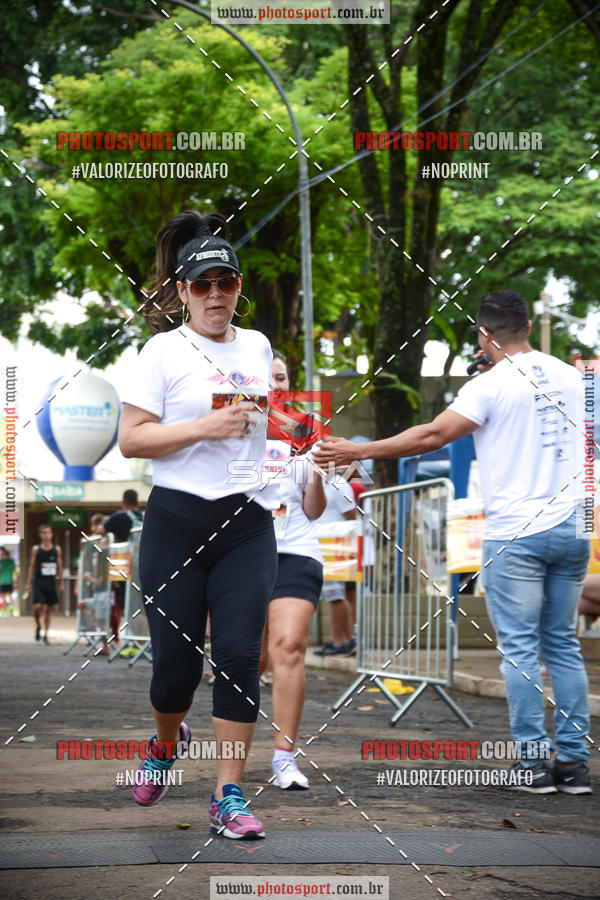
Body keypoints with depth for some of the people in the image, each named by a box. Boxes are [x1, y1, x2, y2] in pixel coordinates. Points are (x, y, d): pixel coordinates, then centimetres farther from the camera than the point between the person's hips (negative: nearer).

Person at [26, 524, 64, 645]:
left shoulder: (57, 550, 5)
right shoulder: (36, 549, 0)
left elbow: (59, 567, 9)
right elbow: (32, 566, 3)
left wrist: (61, 583, 7)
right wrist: (29, 583, -1)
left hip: (51, 583, 2)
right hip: (38, 582, -2)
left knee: (48, 609, 5)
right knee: (37, 607, -14)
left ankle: (45, 635, 14)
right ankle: (38, 626, 14)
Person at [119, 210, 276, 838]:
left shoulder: (257, 346, 13)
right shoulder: (165, 351, -3)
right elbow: (130, 439, -9)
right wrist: (205, 427, -17)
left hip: (247, 524, 3)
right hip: (177, 521, -3)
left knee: (239, 656, -7)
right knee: (176, 661, -1)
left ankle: (228, 799, -1)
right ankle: (166, 741, 34)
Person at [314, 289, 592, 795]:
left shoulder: (493, 385, -9)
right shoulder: (569, 377, 10)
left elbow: (433, 436, -12)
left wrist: (357, 451, -7)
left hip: (515, 534, -5)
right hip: (571, 529, 6)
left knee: (520, 649, 0)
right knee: (564, 645, 9)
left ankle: (533, 762, 0)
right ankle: (574, 762, 8)